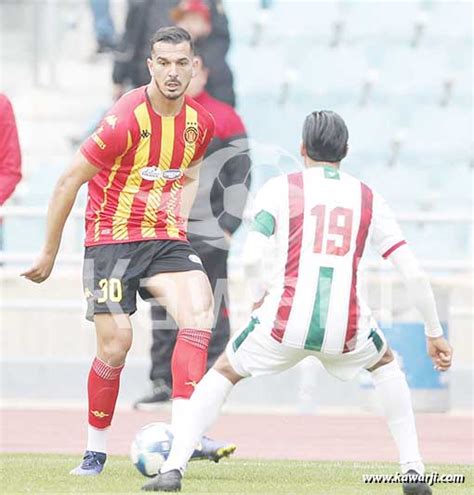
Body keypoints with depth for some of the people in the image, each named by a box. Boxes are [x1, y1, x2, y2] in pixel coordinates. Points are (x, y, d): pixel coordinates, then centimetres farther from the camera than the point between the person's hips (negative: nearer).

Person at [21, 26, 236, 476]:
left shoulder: (199, 123, 1)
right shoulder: (126, 119, -18)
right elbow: (70, 181, -11)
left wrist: (176, 220, 13)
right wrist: (49, 253, -6)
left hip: (164, 239, 5)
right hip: (111, 239, -5)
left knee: (199, 310, -20)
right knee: (115, 344, -9)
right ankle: (95, 451, 10)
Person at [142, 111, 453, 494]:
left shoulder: (280, 188, 7)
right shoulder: (369, 199, 14)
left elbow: (251, 258, -5)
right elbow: (414, 274, 9)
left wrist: (259, 296, 16)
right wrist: (435, 333, 19)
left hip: (285, 323, -2)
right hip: (345, 330, 2)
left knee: (224, 372, 24)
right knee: (386, 363, 34)